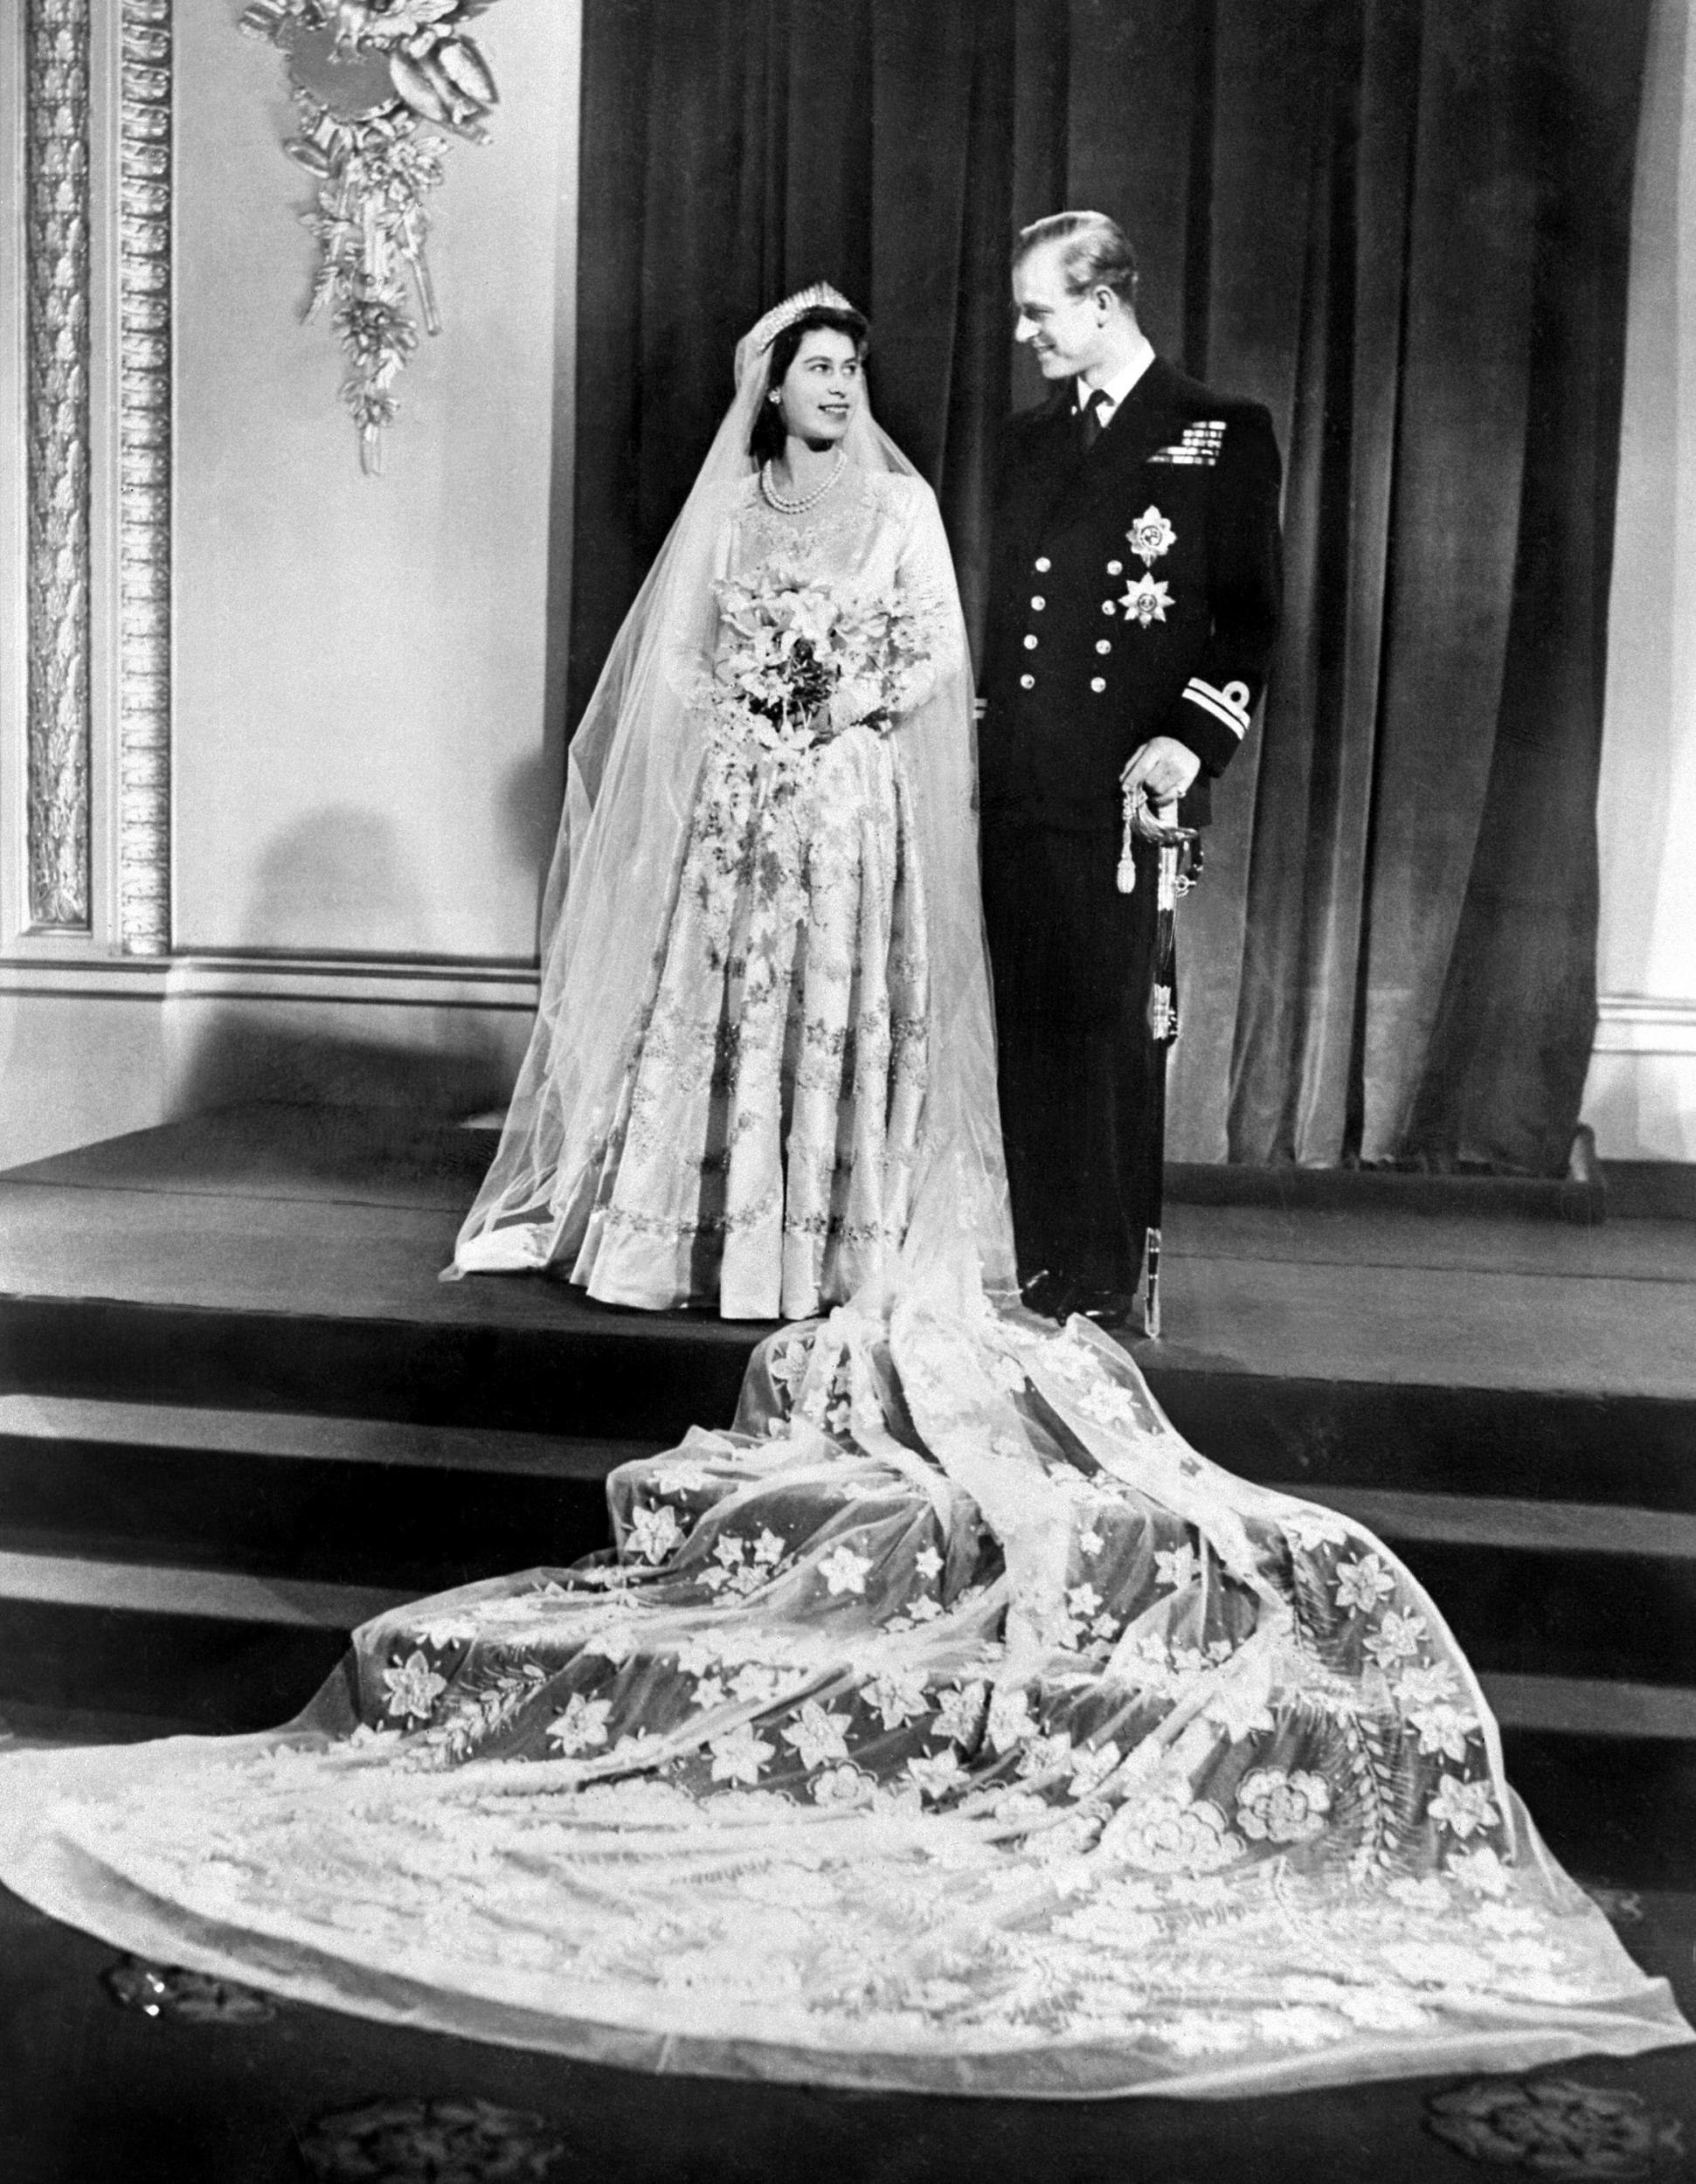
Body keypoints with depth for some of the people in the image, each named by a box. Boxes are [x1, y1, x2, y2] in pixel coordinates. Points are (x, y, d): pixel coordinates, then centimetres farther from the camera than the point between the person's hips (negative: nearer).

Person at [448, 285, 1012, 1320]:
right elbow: (677, 654, 10)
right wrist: (745, 722, -5)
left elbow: (938, 654, 1)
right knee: (712, 1008, -2)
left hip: (853, 797, -1)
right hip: (731, 792, 2)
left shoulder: (900, 505, 6)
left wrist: (849, 706, -10)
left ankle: (827, 1246, 0)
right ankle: (708, 1236, 5)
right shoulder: (727, 507, 11)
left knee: (836, 1009, -6)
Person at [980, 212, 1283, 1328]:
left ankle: (1107, 1279, 7)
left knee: (1112, 1026, -3)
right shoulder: (1030, 438, 19)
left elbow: (1250, 617, -3)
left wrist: (1192, 739, -16)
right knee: (1030, 1029, 5)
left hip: (1126, 788, -5)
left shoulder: (1225, 434, 2)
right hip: (1017, 787, 5)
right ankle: (1039, 1267, 14)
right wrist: (983, 741, 11)